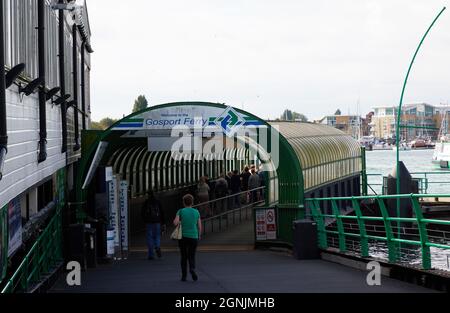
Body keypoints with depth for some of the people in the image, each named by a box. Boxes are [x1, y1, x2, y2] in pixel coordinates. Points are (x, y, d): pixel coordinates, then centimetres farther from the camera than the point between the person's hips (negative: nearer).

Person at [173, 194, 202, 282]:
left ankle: (184, 276, 10)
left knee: (184, 257, 11)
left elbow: (175, 223, -15)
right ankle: (192, 269, -18)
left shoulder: (181, 211, -3)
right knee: (192, 256, 10)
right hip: (194, 237, 1)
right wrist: (199, 235, 21)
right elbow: (199, 226, 5)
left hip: (183, 237, -1)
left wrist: (179, 222, 7)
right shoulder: (196, 212, 3)